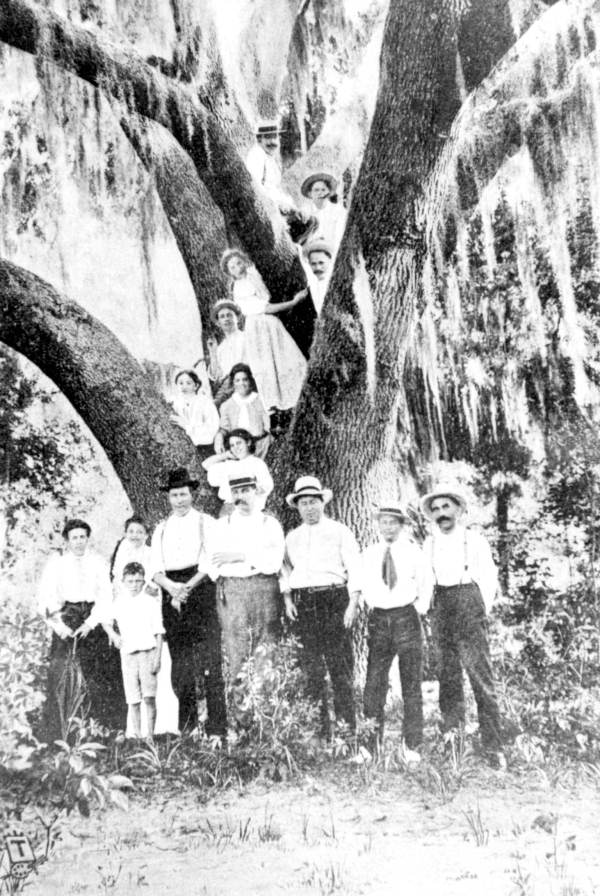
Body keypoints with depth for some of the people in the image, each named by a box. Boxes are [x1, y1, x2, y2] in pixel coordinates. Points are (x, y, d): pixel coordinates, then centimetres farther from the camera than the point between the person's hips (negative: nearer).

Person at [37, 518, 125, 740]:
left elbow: (105, 596, 1)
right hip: (66, 619, -2)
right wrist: (58, 624, -13)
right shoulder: (56, 562, 4)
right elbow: (45, 598, -1)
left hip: (93, 619, 2)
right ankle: (55, 734, -1)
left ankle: (103, 729, 12)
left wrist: (91, 622, -12)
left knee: (101, 675, 1)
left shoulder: (97, 562, 8)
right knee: (61, 674, -8)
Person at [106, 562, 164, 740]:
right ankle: (136, 736, 9)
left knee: (149, 697, -8)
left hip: (148, 652, -2)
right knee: (133, 701, 3)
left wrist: (157, 658, -6)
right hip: (128, 654, 2)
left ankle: (151, 735, 2)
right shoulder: (119, 603, 8)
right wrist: (112, 634, 7)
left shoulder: (151, 602, 1)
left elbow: (158, 633, 1)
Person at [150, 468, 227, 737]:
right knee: (179, 662, 4)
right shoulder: (161, 529, 18)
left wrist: (187, 587, -14)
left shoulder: (206, 523, 6)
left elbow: (210, 564, -3)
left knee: (209, 661, -9)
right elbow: (156, 568, 10)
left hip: (201, 591, -4)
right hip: (171, 595, 4)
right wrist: (171, 586, -10)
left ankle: (217, 727, -6)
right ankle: (185, 728, 12)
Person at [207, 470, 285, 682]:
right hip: (230, 591, 1)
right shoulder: (222, 525, 15)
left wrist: (240, 556, -9)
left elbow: (273, 561, -4)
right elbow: (213, 566, 8)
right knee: (235, 652, -5)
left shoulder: (270, 524, 10)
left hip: (264, 590, -1)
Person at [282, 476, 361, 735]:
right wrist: (287, 598, 1)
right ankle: (319, 727, 11)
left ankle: (347, 726, 1)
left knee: (339, 665, -6)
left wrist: (352, 604, -8)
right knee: (310, 667, 3)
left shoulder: (339, 531, 6)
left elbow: (355, 568, 1)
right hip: (302, 604, 3)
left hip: (333, 599, -3)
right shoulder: (291, 537, 18)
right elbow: (285, 570, 18)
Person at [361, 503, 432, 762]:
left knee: (411, 685, 1)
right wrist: (369, 607, 10)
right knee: (373, 683, -2)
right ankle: (372, 743, 8)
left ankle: (411, 746, 8)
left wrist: (420, 608, 6)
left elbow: (425, 585, 12)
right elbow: (364, 585, 18)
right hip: (378, 618, 1)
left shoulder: (413, 552, 2)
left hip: (406, 617, -1)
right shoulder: (369, 554, 6)